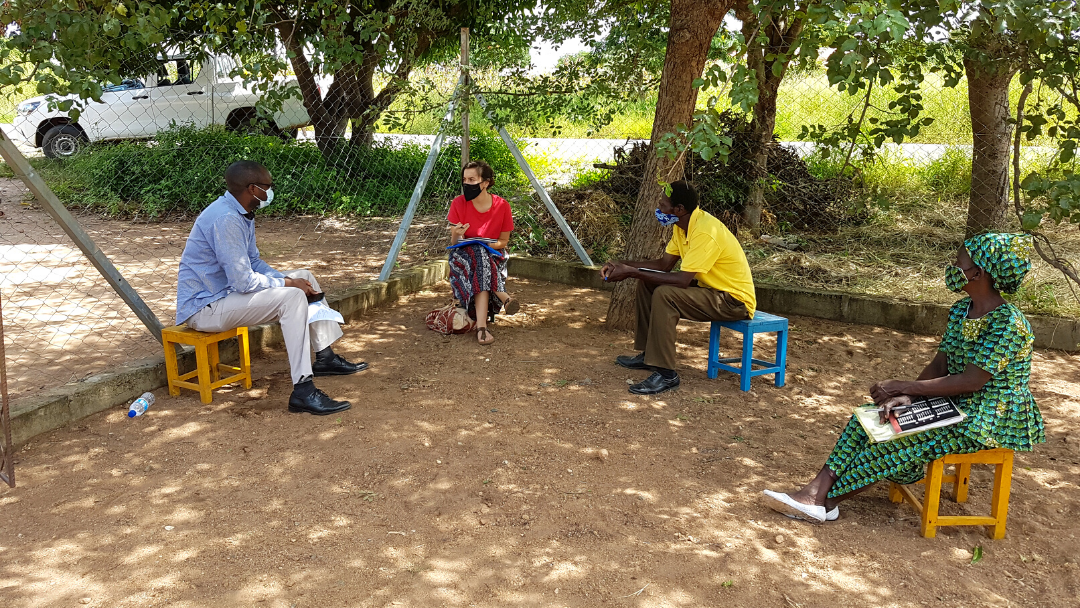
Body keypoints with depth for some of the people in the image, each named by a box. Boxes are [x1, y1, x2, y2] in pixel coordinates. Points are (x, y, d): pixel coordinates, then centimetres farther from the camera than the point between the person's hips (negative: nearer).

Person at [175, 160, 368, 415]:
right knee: (292, 297, -27)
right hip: (203, 309, -11)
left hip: (225, 292, 11)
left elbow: (254, 262, 16)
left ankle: (325, 358, 18)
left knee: (304, 277, 12)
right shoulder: (225, 219, -25)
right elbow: (244, 281, -28)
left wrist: (287, 279, -1)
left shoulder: (242, 213, 7)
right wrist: (288, 284, -14)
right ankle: (302, 391, -30)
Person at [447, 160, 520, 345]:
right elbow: (454, 242, -6)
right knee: (479, 256, -37)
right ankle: (504, 297, -38)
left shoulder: (501, 206, -11)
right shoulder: (458, 203, -10)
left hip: (493, 255, 0)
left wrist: (487, 244, -22)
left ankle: (481, 326, -43)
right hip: (464, 256, 0)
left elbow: (503, 241, 0)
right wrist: (457, 236, -30)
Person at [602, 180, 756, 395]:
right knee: (646, 283, 7)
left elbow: (682, 280, -32)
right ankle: (648, 354, 14)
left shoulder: (705, 232, -28)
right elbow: (664, 264, 7)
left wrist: (633, 272, -27)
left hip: (735, 299, -10)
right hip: (711, 287, 10)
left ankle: (665, 374, -24)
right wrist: (622, 265, -4)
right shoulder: (683, 225, 3)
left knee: (664, 295, -29)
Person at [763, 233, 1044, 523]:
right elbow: (939, 365, 3)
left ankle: (826, 499, -16)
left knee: (902, 439, -25)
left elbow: (971, 382, -25)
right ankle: (817, 490, -20)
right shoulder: (961, 310, 5)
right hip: (956, 404, 8)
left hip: (989, 420, -8)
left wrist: (903, 386, -21)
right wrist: (905, 397, -15)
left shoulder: (1008, 324, -22)